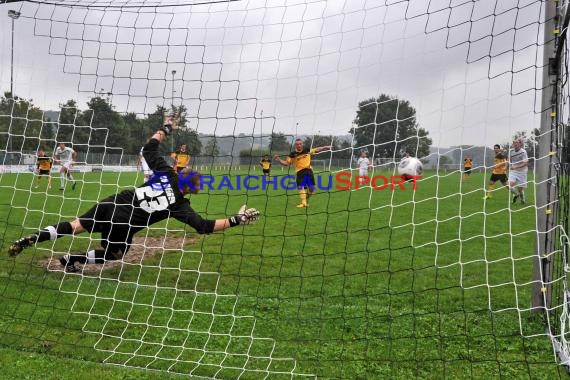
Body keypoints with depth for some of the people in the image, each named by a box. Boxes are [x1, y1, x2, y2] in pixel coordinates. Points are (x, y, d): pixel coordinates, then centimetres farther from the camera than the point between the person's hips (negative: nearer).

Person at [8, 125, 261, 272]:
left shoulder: (166, 173, 2)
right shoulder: (180, 205, -8)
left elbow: (148, 148, 11)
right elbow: (204, 226, -13)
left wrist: (165, 129, 23)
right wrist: (236, 220, -13)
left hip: (112, 203, 4)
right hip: (123, 225, -4)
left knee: (76, 226, 20)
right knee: (114, 254, 25)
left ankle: (30, 239, 7)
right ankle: (71, 260, 17)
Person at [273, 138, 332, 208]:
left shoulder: (307, 150, 5)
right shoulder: (293, 154, -2)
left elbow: (317, 150, 18)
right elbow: (286, 163, 0)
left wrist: (326, 147, 18)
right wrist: (278, 159, -14)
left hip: (309, 170, 3)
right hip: (300, 171, -3)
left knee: (311, 189, 4)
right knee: (301, 187, -17)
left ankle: (306, 200, 26)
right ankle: (303, 202, -19)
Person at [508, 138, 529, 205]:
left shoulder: (523, 152, -17)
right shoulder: (511, 151, -3)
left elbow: (525, 163, -22)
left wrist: (516, 167, -30)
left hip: (521, 172, -3)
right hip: (513, 171, 3)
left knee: (520, 189, 2)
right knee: (509, 185, -18)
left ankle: (523, 199, 34)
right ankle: (516, 194, 15)